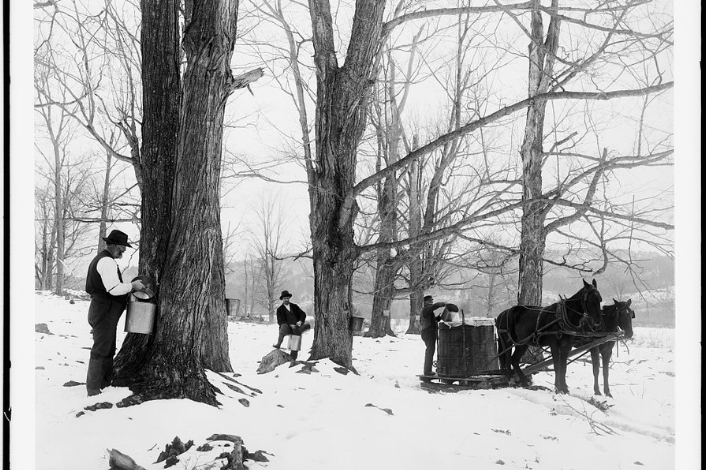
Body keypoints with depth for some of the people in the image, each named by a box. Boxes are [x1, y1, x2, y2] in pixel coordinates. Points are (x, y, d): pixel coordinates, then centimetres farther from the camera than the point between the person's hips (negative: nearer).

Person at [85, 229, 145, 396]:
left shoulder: (101, 259, 18)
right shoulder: (107, 261, -18)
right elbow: (114, 289, -26)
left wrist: (129, 287, 16)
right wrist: (132, 286, -12)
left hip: (102, 311, 11)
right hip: (105, 313, -11)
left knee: (108, 351, 18)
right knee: (100, 351, -6)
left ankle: (106, 384, 27)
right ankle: (93, 390, -2)